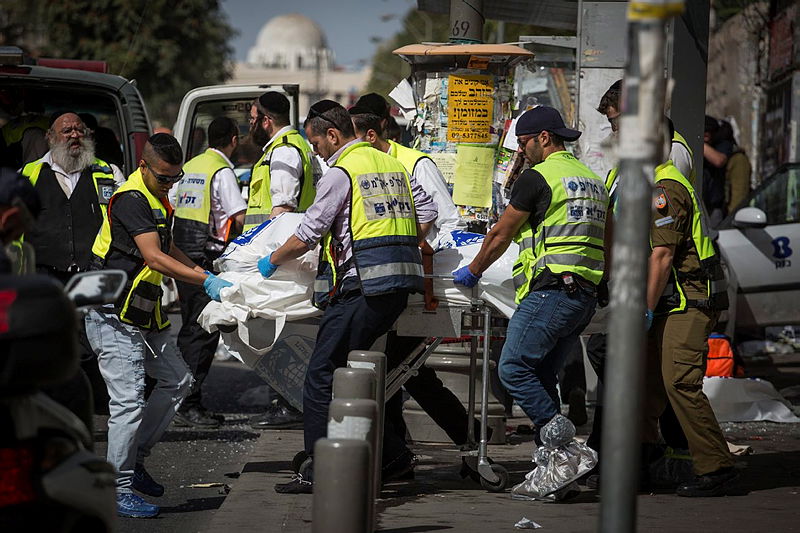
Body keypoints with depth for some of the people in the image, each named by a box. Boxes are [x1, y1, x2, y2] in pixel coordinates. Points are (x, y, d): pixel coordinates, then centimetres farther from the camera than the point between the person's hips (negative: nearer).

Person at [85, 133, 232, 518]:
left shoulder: (157, 199, 13)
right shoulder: (131, 200, -19)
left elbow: (166, 249, 28)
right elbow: (154, 258, -26)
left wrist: (202, 272, 17)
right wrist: (206, 281, -28)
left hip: (143, 316, 10)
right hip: (113, 317, -10)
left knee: (177, 380, 12)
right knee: (129, 399, -12)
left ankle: (134, 459, 20)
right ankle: (119, 490, -8)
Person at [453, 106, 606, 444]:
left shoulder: (537, 177, -4)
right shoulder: (593, 181, 22)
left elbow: (500, 235, 3)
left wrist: (472, 272, 17)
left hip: (551, 291, -9)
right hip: (587, 296, 9)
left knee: (514, 368, -9)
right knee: (541, 376, 11)